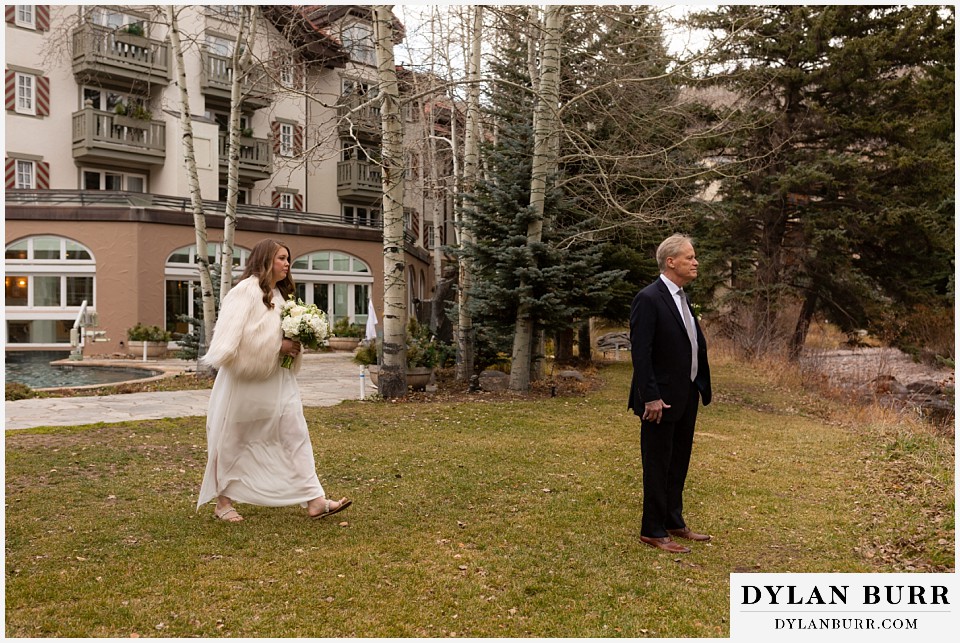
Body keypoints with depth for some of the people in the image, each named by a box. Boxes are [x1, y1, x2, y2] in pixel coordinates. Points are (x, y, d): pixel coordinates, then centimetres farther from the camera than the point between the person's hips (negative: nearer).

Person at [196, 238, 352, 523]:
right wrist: (278, 346, -20)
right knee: (233, 441, 7)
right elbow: (231, 338, -21)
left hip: (277, 379, 7)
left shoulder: (279, 294, 14)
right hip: (244, 381, -7)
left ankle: (314, 500, -3)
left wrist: (293, 345, 1)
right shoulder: (245, 291, -11)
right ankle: (223, 501, 23)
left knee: (296, 434, -2)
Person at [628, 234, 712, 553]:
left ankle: (674, 523, 31)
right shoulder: (648, 299, -16)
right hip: (662, 400, -9)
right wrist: (651, 398, -22)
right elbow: (640, 353, -20)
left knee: (679, 464, 17)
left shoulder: (681, 298, 12)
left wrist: (699, 387, 12)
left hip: (686, 397, 9)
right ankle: (653, 531, 14)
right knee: (658, 467, 2)